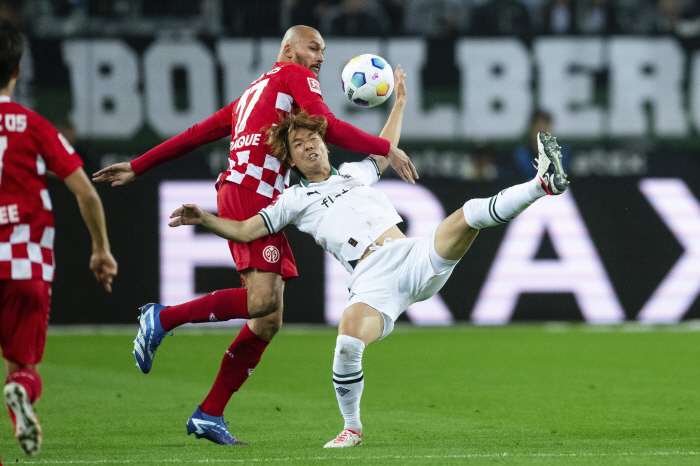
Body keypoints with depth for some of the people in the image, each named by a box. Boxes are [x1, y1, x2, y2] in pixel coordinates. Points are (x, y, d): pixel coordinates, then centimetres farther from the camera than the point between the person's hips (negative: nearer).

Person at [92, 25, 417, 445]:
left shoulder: (252, 95, 33)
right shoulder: (295, 76, 9)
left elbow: (196, 134, 31)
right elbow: (327, 126, -6)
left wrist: (138, 168, 33)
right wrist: (386, 149, -5)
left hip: (261, 202, 9)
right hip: (250, 193, -9)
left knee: (269, 322, 2)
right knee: (263, 298, -24)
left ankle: (209, 415, 0)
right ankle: (163, 318, -15)